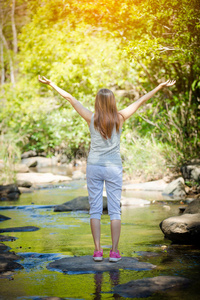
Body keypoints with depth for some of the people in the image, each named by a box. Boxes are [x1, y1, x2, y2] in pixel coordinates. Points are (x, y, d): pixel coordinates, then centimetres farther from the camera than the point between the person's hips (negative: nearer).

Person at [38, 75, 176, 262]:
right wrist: (161, 86, 12)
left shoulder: (91, 118, -4)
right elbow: (141, 101, 4)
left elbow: (70, 98, 2)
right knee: (115, 210, 3)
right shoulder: (120, 118, -3)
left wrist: (51, 84, 8)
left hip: (94, 167, 0)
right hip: (114, 168, 0)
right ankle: (114, 251, 1)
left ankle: (97, 251, 2)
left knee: (95, 210, 4)